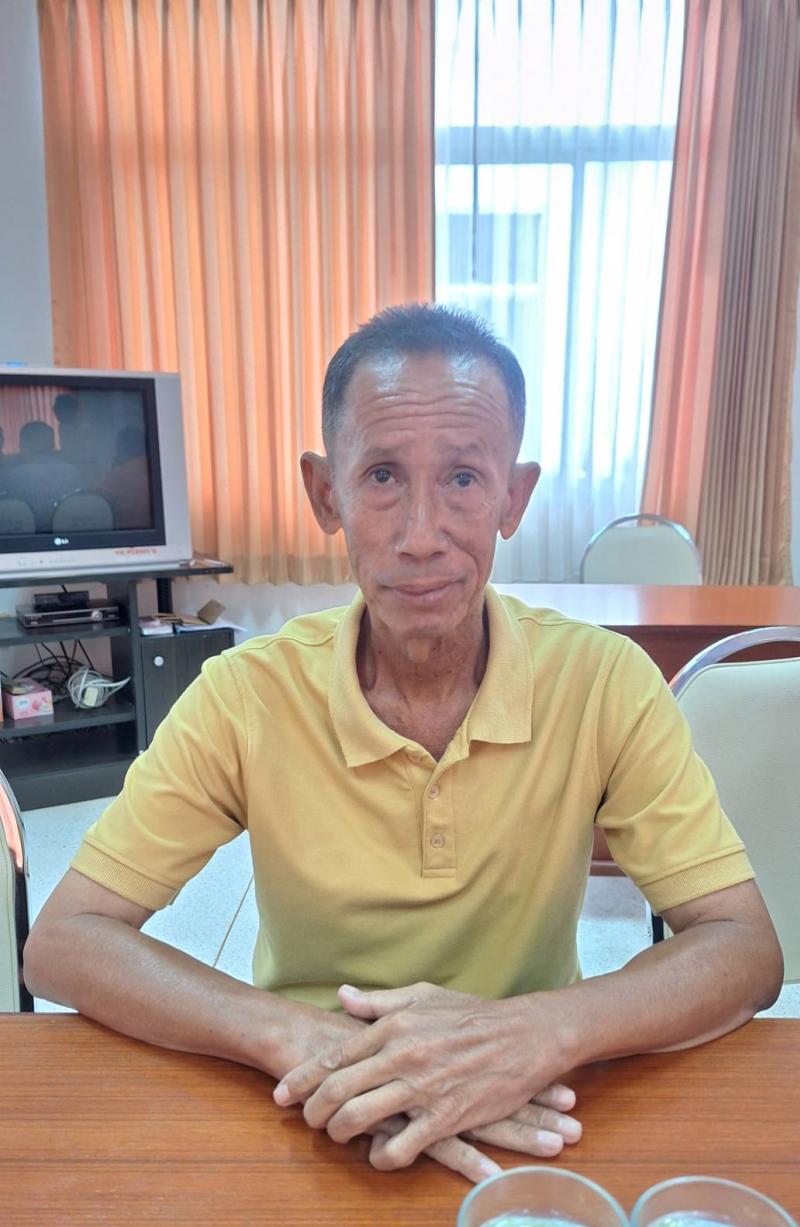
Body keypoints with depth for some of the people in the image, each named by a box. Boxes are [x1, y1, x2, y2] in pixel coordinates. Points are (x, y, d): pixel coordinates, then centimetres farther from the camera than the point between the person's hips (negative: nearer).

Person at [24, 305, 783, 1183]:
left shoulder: (606, 683, -15)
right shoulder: (246, 696, -15)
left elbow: (747, 951, -13)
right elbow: (62, 944, -13)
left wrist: (538, 1032, -31)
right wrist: (296, 1037, -29)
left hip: (533, 1127, 1)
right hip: (316, 1131, 0)